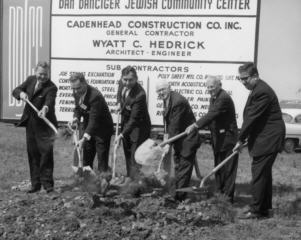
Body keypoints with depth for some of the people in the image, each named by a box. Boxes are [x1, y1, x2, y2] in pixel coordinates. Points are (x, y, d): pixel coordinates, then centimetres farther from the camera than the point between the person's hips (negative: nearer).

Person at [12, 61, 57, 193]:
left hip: (44, 125, -6)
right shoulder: (30, 80, 4)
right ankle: (35, 183, 19)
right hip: (30, 124, 6)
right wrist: (21, 94, -18)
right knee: (32, 154, 10)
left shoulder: (51, 87, -14)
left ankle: (47, 182, 2)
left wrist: (45, 109, -53)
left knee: (46, 153, -8)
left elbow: (49, 101, -31)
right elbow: (15, 90, 5)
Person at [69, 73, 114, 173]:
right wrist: (76, 117, -13)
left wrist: (84, 138, -42)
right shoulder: (77, 93, -8)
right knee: (86, 159, 13)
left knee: (102, 160, -5)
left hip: (102, 129, -7)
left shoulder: (95, 96, -32)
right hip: (88, 127, 7)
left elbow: (94, 119, -35)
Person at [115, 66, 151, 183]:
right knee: (127, 152, 17)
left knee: (136, 155, -7)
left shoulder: (140, 95, -33)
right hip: (125, 122, 8)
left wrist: (122, 135, -31)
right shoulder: (122, 84, -10)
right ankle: (129, 177, 31)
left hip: (138, 126, -8)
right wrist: (119, 102, 0)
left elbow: (134, 119, -31)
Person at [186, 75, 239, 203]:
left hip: (227, 138, -10)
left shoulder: (224, 98, -20)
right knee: (219, 168, 16)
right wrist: (195, 126, 3)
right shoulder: (213, 97, 11)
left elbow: (211, 115, -30)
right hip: (218, 139, 10)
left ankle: (228, 196, 4)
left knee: (228, 168, -3)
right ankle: (220, 193, 26)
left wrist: (195, 125, -35)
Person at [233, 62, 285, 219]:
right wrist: (245, 138, 12)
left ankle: (256, 210, 2)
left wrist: (241, 140, -13)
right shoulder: (258, 89, 13)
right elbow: (250, 117, 16)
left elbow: (252, 118, -20)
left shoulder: (262, 92, -21)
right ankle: (264, 208, 25)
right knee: (264, 174, 16)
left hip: (267, 140, -11)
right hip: (265, 138, 11)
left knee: (258, 174, -6)